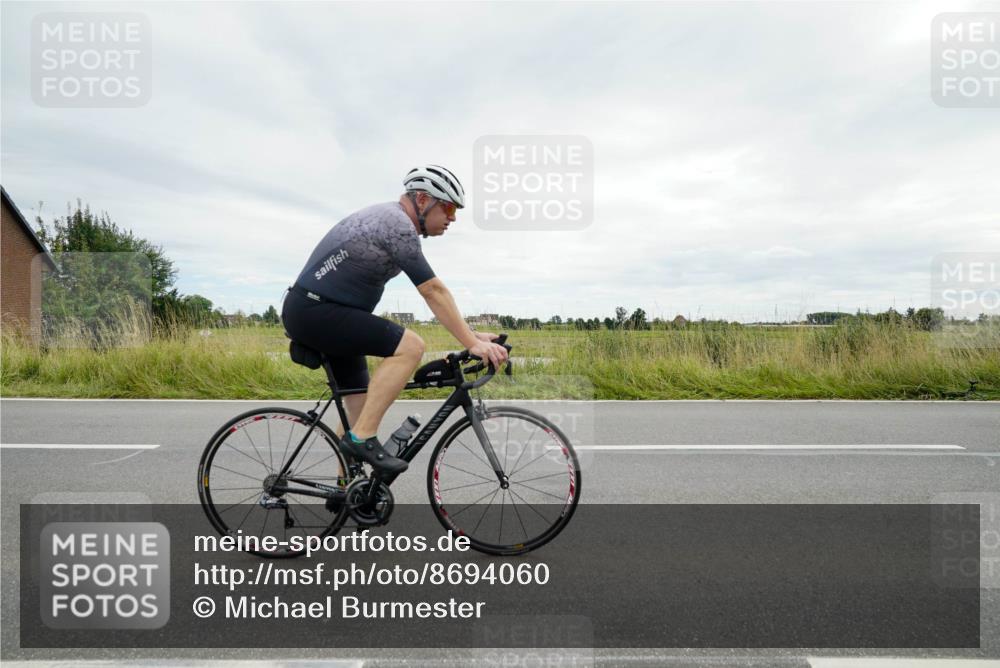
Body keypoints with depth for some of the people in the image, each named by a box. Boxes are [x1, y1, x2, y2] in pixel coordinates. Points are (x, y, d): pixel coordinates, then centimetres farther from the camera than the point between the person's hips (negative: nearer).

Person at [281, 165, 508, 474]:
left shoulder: (388, 217, 15)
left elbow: (433, 291, 15)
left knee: (359, 406, 13)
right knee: (410, 346, -22)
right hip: (314, 311, -10)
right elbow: (434, 292, -22)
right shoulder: (398, 225, -17)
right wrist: (472, 343, -20)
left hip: (311, 311, 10)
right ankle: (362, 437, -15)